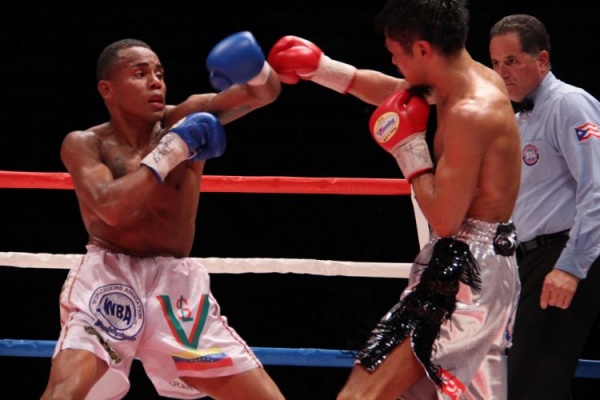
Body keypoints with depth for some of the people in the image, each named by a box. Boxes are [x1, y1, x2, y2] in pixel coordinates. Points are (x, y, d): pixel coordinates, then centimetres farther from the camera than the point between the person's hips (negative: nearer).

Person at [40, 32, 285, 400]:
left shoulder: (187, 120, 4)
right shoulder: (85, 144, -2)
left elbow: (264, 93, -5)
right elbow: (111, 207, -20)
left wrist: (256, 70, -28)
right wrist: (171, 151, -17)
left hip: (177, 285, 3)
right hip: (108, 280, -3)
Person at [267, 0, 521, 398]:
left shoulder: (470, 114, -22)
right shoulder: (480, 79, 7)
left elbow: (444, 219, -23)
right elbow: (391, 91, 26)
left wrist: (410, 148, -11)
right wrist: (320, 67, 23)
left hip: (463, 276, -10)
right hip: (487, 267, 10)